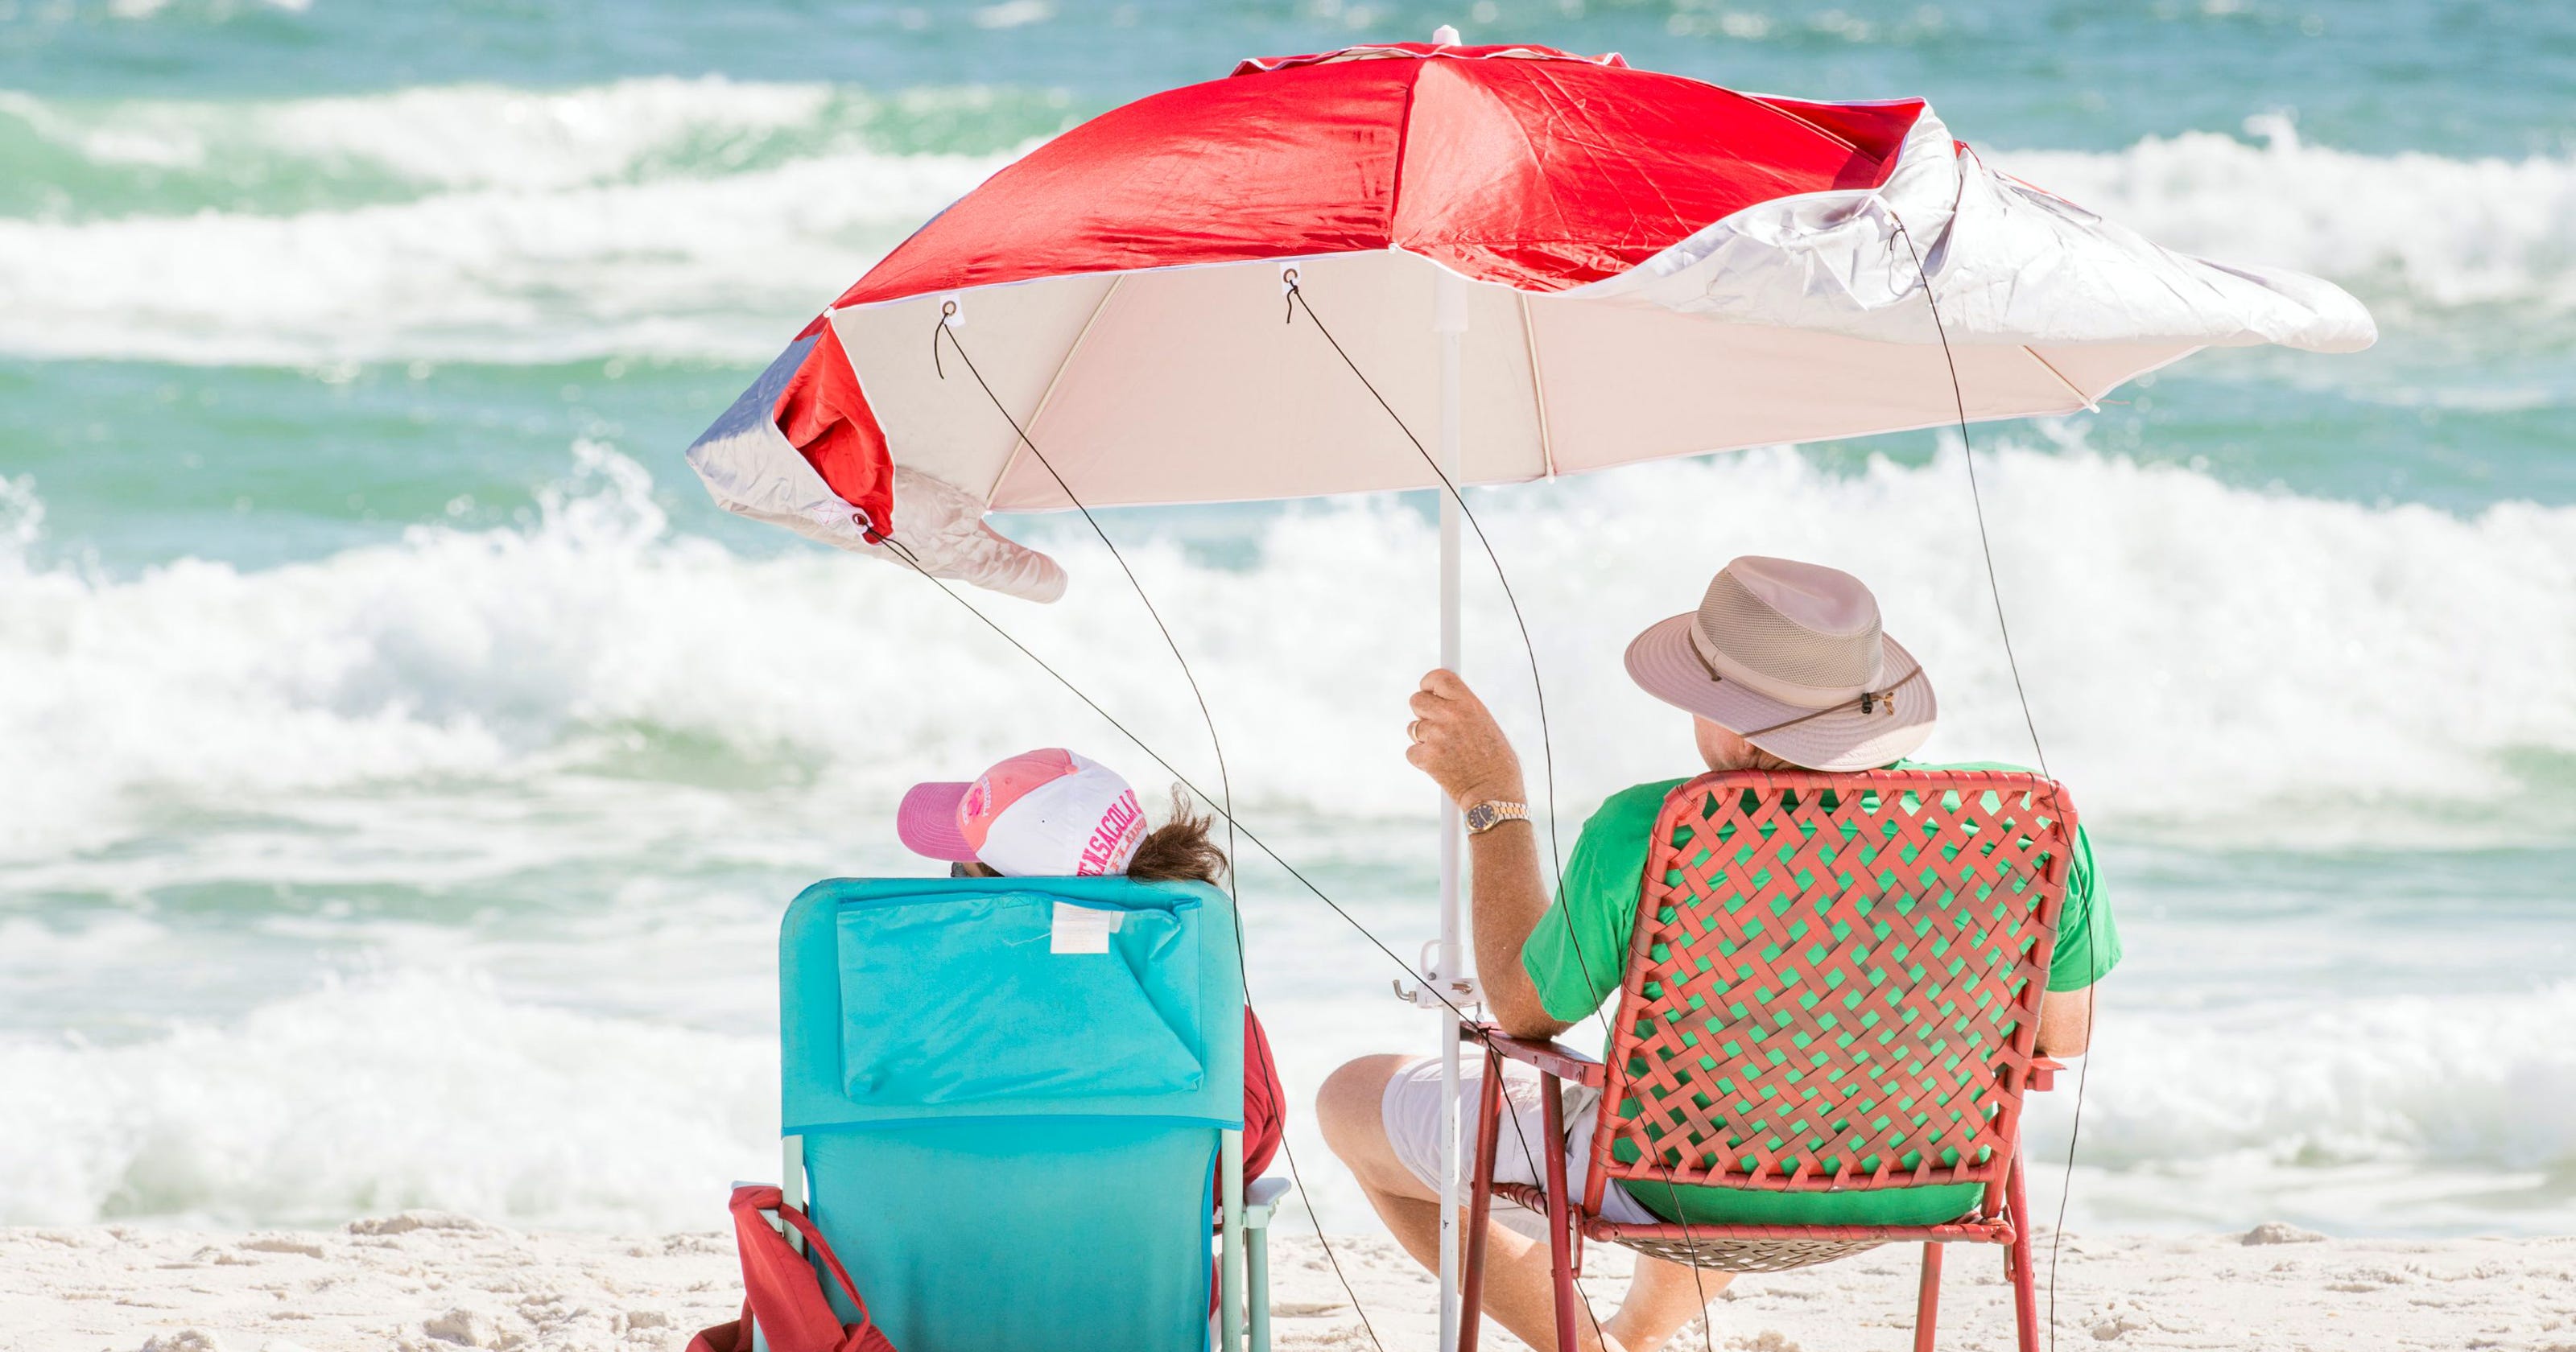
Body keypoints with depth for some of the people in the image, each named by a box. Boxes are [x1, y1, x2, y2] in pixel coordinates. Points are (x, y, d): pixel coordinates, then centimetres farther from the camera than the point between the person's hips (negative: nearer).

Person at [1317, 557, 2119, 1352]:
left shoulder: (1643, 838, -27)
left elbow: (1525, 1013, -8)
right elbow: (2061, 1037, -3)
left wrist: (1490, 797, -1)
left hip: (1678, 1195, -4)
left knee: (1355, 1101, 19)